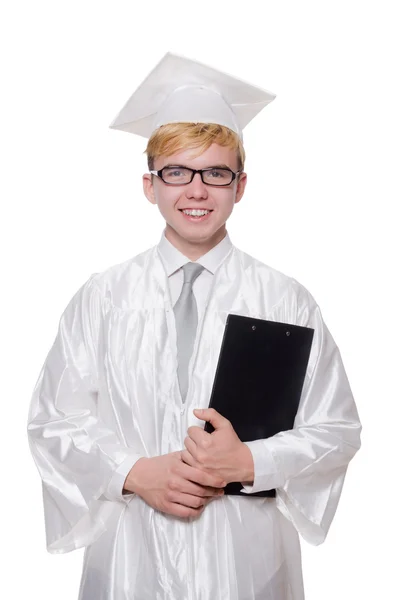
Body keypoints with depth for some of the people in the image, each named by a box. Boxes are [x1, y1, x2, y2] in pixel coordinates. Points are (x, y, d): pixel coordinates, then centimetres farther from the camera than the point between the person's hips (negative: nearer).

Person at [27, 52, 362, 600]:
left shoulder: (286, 300, -3)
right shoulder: (101, 297, -2)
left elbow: (337, 430, -1)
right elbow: (53, 421, 0)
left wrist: (249, 463, -16)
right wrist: (136, 473, -14)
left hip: (247, 554, 0)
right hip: (132, 553, 1)